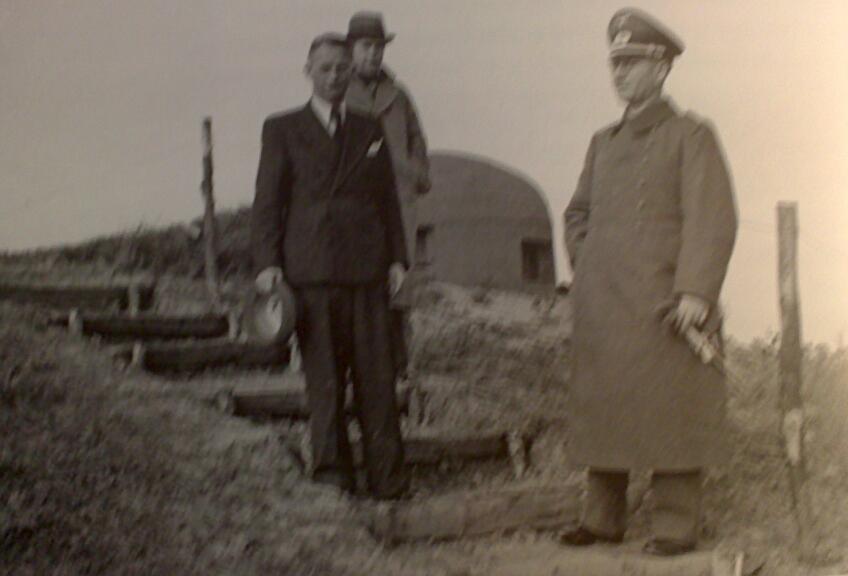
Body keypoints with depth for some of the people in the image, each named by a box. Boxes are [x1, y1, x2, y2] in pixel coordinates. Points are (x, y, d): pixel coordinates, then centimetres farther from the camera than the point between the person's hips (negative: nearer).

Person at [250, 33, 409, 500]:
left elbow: (388, 199, 17)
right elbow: (267, 201, 4)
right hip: (310, 272, -2)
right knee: (322, 377, -2)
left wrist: (397, 258, 6)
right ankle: (332, 474, 5)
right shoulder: (282, 130, 9)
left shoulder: (370, 132, 18)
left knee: (376, 375, 0)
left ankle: (388, 478, 4)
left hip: (366, 269, 2)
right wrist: (267, 263, -7)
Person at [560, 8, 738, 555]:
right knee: (601, 405, 8)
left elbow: (713, 220, -10)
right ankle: (603, 517, 18)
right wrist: (588, 269, 12)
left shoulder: (692, 136, 0)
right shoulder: (604, 143, 17)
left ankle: (677, 525, 6)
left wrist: (696, 291, -19)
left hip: (664, 305, -6)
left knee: (671, 412, -2)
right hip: (604, 306, 6)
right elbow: (578, 214, 27)